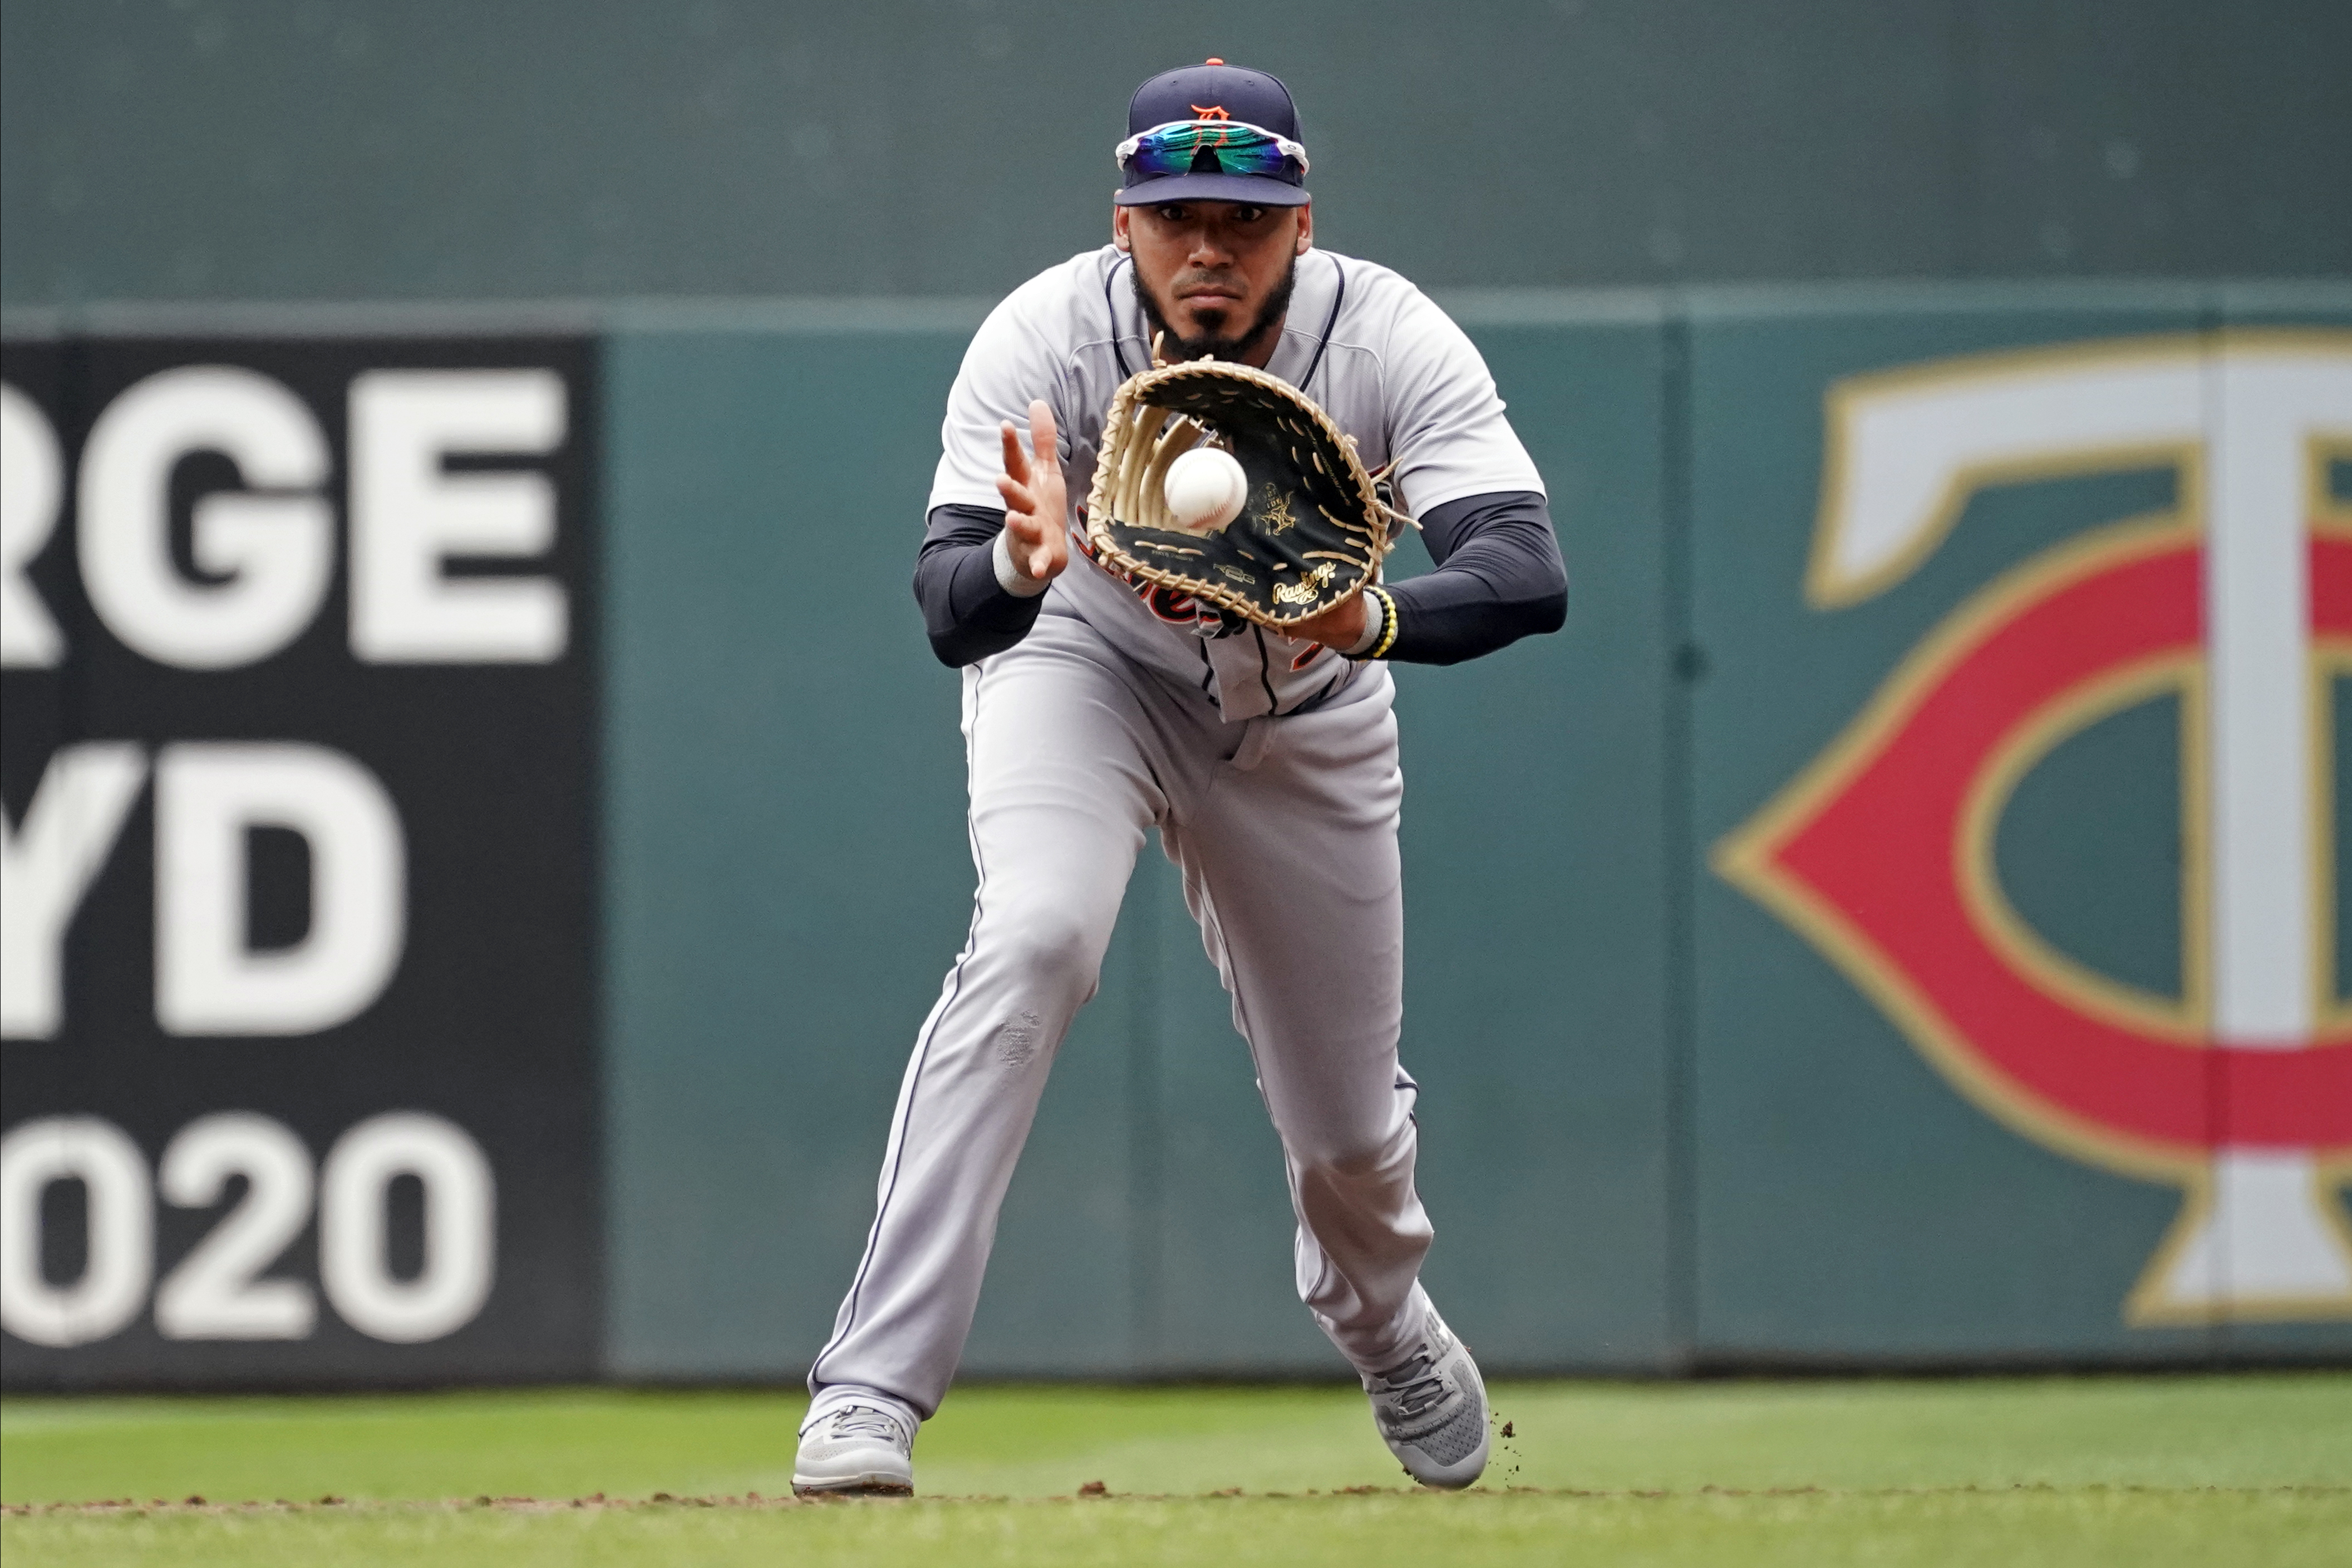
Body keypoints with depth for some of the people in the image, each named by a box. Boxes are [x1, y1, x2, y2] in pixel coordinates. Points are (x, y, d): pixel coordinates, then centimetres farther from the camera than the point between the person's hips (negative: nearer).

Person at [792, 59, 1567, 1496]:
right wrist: (1020, 564, -61)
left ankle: (1384, 1323, 47)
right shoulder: (1046, 337, -29)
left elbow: (1532, 575, -40)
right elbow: (949, 612, -38)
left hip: (1306, 716, 2)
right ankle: (872, 1392, -32)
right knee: (1034, 939, -31)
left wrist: (1372, 620, -59)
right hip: (1087, 669, -2)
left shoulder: (1388, 341, -29)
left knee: (1349, 1133, 8)